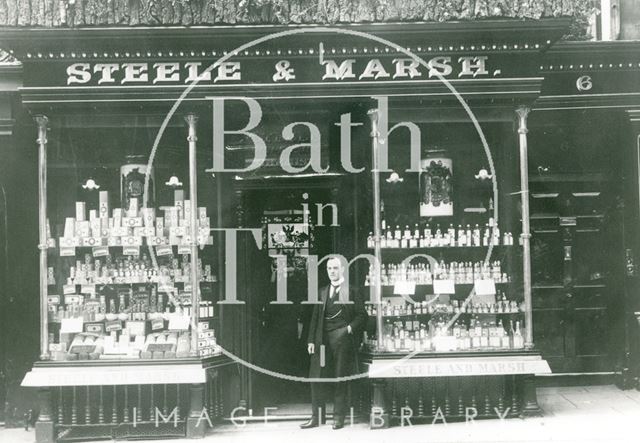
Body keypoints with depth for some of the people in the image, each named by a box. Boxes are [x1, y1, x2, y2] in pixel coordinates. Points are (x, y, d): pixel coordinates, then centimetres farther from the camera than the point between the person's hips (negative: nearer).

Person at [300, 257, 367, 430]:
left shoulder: (351, 291, 2)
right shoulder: (322, 292, 15)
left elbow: (362, 315, 1)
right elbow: (315, 317, 14)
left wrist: (350, 328, -14)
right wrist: (311, 340, 6)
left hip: (342, 339, -4)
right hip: (323, 340, 4)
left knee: (340, 380, 1)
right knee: (317, 378, 2)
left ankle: (339, 417, 9)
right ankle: (316, 417, 10)